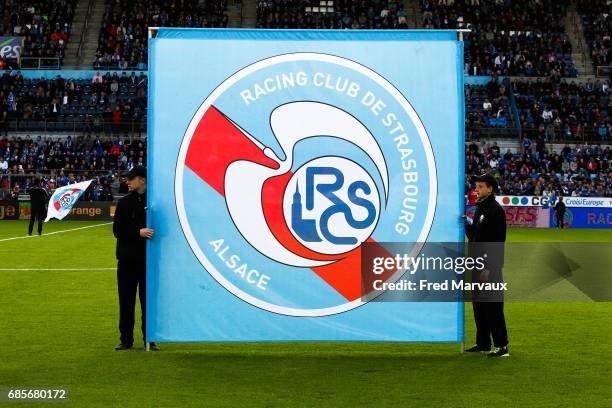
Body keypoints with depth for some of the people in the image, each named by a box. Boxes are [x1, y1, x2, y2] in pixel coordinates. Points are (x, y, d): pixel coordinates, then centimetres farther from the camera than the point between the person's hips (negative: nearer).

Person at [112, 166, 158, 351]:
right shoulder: (124, 202, 5)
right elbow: (117, 230, -2)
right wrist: (138, 232, -16)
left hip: (148, 259, -2)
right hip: (127, 259, 2)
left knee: (148, 300, 4)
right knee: (126, 300, 6)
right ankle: (126, 339, 15)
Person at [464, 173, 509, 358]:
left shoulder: (495, 210, -13)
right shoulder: (479, 208, 17)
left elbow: (496, 241, -19)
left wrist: (488, 267, -22)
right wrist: (467, 225, 4)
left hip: (490, 266, -10)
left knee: (493, 306, -7)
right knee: (478, 305, 13)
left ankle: (501, 346, -2)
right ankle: (483, 343, 22)